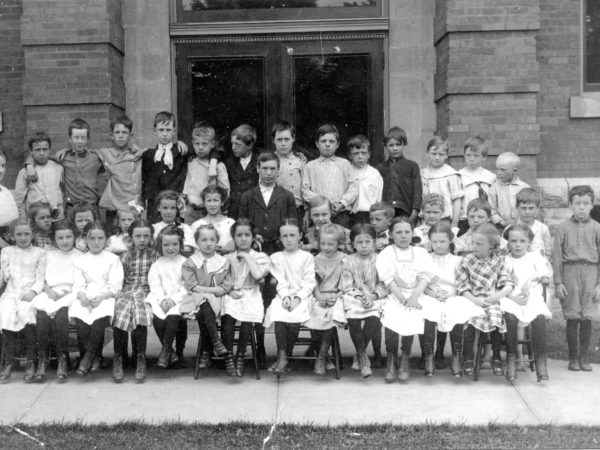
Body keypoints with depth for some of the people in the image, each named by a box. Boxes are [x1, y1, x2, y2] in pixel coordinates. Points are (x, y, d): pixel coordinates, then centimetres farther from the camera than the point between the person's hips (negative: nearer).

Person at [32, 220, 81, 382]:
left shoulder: (79, 256, 16)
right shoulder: (48, 255, 21)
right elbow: (41, 278, 13)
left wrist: (70, 290, -10)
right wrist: (50, 291, -6)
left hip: (70, 294, -2)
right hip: (50, 293, 2)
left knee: (60, 313, -35)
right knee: (41, 314, -31)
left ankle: (63, 358, -27)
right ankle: (42, 359, -24)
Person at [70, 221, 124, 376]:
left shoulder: (113, 259, 7)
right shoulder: (80, 260, 16)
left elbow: (115, 286, -1)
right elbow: (78, 284, 8)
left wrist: (101, 297, -16)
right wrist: (81, 295, -14)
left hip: (106, 298, -3)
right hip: (85, 299, 3)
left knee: (101, 316, -33)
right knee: (79, 316, -27)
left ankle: (88, 356, -21)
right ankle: (95, 357, -13)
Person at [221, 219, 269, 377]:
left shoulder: (260, 257, 8)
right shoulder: (228, 258, 15)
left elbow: (258, 275, -12)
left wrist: (247, 256, -5)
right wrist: (229, 291, -7)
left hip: (251, 295, -1)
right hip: (231, 295, 1)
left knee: (247, 318, -31)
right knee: (228, 318, -30)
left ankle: (240, 357, -14)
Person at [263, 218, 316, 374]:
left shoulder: (307, 257, 9)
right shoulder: (276, 258, 15)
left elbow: (309, 283, -1)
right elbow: (280, 282, 4)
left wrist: (297, 298, -16)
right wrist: (285, 296, -15)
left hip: (302, 296, -2)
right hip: (284, 296, 2)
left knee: (294, 317, -31)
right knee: (278, 313, -31)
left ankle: (286, 355, -15)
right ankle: (282, 355, -26)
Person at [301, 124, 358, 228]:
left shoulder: (344, 164, 15)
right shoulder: (310, 166, 13)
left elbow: (353, 188, 9)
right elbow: (305, 190, 5)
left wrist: (342, 204, -7)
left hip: (341, 213, 1)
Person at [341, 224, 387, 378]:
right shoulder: (348, 261, 5)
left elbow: (383, 285, 3)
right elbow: (347, 287, 2)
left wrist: (373, 296, -13)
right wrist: (359, 296, -12)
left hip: (375, 299, 0)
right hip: (354, 299, 0)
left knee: (373, 319, -27)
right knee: (353, 320, -26)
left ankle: (359, 353, -2)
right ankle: (363, 356, -9)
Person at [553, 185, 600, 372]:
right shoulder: (563, 227, 3)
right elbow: (557, 256, 4)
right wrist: (558, 281, -2)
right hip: (569, 271, 0)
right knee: (572, 318, 2)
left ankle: (584, 357, 14)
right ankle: (573, 357, 13)